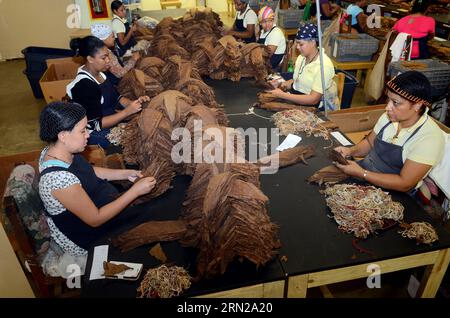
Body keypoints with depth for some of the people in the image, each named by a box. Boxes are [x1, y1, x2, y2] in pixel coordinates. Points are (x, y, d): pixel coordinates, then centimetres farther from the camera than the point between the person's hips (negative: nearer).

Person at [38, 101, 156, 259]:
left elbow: (87, 171, 6)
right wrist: (135, 191, -27)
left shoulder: (56, 150, -13)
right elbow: (95, 219, -29)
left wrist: (125, 174, -5)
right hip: (85, 240, -7)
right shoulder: (59, 178, -39)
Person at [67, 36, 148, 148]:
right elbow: (96, 124, -24)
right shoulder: (84, 85, -24)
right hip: (95, 133, -8)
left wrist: (133, 103, -12)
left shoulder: (99, 73, 1)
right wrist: (127, 111, -28)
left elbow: (116, 98, 9)